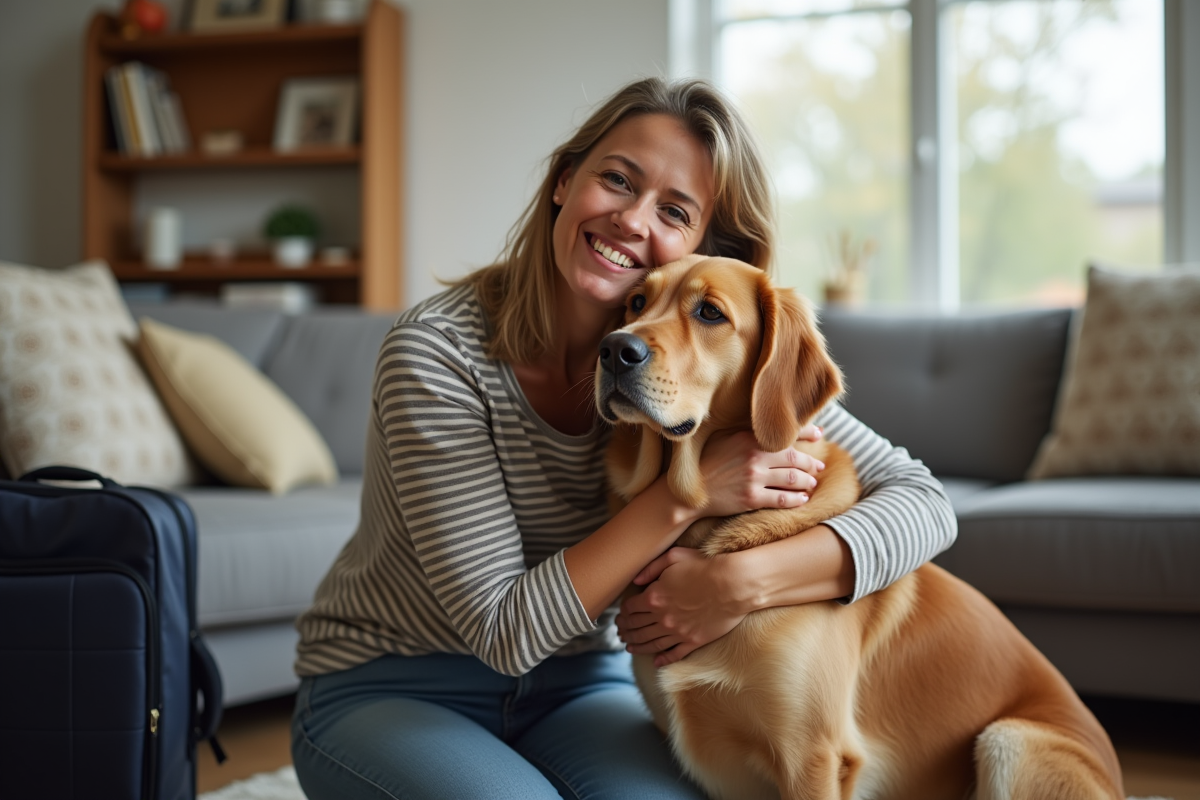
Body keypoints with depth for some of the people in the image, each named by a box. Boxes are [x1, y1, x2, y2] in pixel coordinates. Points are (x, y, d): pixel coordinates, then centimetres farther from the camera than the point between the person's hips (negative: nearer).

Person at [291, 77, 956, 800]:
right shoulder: (437, 352, -21)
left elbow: (922, 502, -16)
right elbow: (504, 630, -22)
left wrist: (743, 582, -32)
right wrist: (681, 497, -32)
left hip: (575, 686, 3)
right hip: (384, 690, -2)